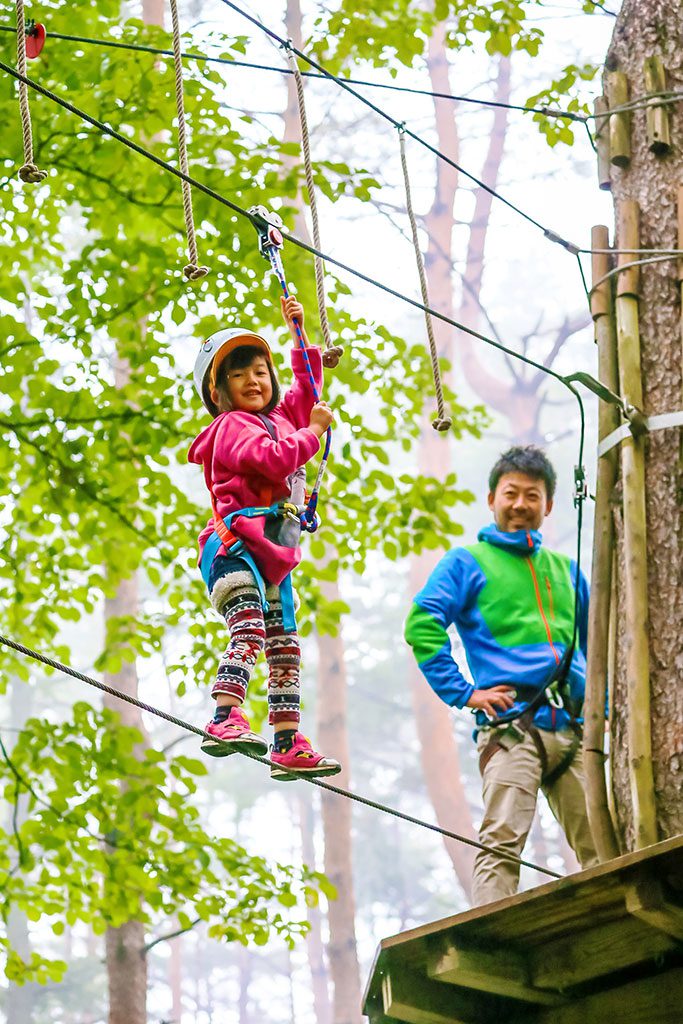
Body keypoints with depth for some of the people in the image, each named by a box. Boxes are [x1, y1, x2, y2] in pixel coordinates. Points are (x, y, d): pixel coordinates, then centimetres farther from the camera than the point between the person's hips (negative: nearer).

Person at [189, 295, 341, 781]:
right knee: (248, 631, -28)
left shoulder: (278, 419, 23)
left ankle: (288, 745, 12)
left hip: (273, 560, 9)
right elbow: (274, 459, -20)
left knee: (285, 649, 9)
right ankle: (225, 720, -43)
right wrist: (313, 431, -6)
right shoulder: (232, 426, -3)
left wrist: (299, 333, 33)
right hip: (234, 548, -9)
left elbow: (307, 389, 39)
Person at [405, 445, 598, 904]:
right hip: (511, 724, -5)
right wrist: (464, 692, -9)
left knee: (601, 847, -1)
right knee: (503, 839, -18)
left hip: (573, 728, 5)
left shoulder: (565, 570, 25)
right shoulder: (468, 562, 10)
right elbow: (422, 624, -4)